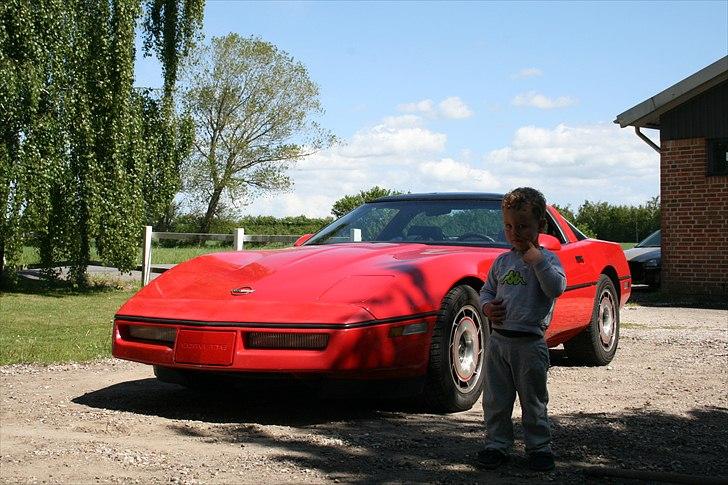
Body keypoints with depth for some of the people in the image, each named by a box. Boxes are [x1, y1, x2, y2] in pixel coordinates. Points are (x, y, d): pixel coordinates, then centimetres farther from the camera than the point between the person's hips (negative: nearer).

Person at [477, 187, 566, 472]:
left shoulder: (546, 259, -4)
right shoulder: (502, 262, 11)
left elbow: (557, 288, -20)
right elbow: (487, 290, 20)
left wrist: (536, 260, -23)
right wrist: (487, 307, -1)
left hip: (529, 343, -5)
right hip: (498, 339, 5)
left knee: (533, 401, 6)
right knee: (496, 400, 10)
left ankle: (539, 447, 19)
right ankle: (497, 444, 22)